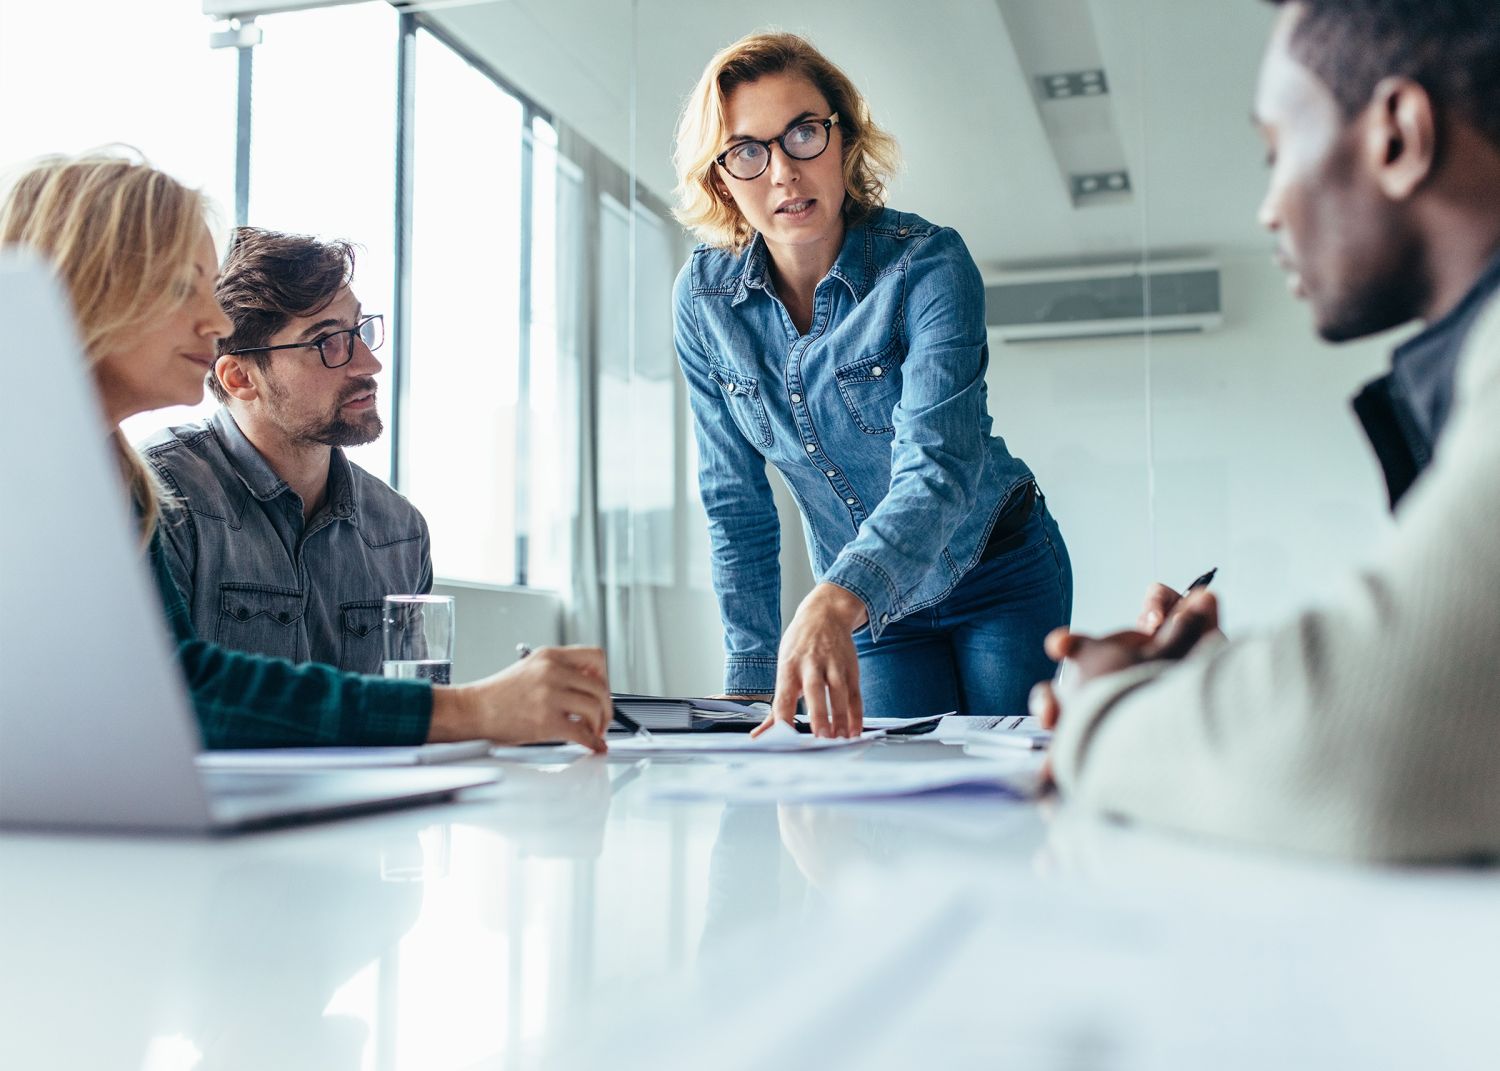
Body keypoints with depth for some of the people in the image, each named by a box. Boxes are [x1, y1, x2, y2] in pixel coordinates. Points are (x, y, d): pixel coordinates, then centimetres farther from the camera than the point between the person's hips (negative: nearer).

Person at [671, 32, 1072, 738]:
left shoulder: (928, 263, -23)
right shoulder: (704, 297, -11)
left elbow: (937, 466, -37)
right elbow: (735, 501, -6)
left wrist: (833, 603, -55)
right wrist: (754, 680, -11)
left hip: (999, 576, -2)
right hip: (870, 606, 3)